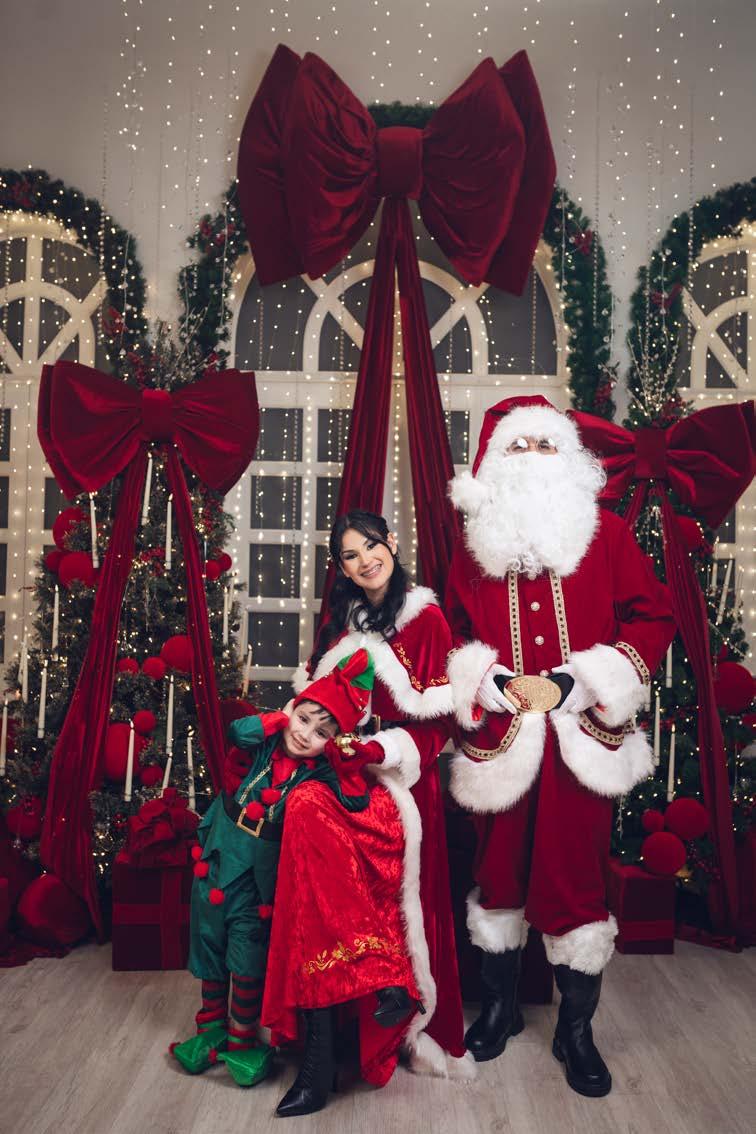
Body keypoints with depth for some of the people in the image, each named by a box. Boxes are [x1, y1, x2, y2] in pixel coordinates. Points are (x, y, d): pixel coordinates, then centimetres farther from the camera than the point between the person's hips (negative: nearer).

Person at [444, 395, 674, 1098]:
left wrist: (576, 685, -10)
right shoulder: (473, 544, 7)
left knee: (575, 874, 4)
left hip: (582, 736, -1)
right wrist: (495, 683, -8)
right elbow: (454, 634, 11)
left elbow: (652, 617, -1)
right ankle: (499, 1005, 35)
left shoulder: (605, 533, 2)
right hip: (501, 736, 2)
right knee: (499, 868, 13)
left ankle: (576, 1028, 25)